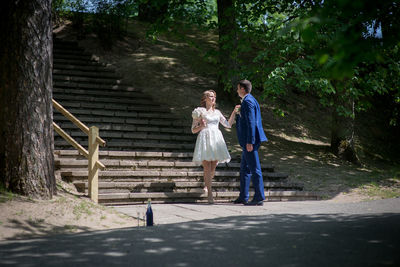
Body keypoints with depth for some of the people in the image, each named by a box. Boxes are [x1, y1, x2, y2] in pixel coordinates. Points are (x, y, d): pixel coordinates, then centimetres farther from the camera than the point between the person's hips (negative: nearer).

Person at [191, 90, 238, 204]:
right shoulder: (200, 111, 5)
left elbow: (228, 124, 18)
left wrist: (234, 113, 10)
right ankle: (209, 193, -10)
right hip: (205, 139, -4)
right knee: (207, 168, -11)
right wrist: (201, 126, -14)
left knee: (213, 168, 4)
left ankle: (207, 185, 33)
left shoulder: (217, 112, 17)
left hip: (216, 139, 4)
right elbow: (193, 130, 5)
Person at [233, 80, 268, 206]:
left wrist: (249, 142, -22)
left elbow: (251, 123, -20)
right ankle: (243, 197, 21)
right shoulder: (250, 100, 18)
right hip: (248, 140, 11)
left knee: (255, 169, -7)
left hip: (249, 140, -11)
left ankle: (259, 198, -4)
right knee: (244, 168, 15)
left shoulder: (248, 101, -14)